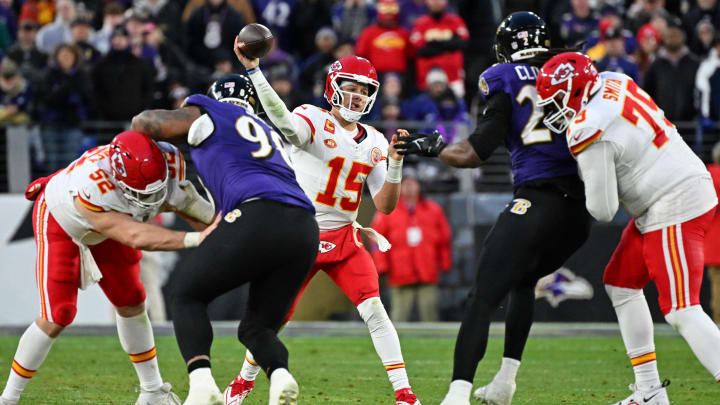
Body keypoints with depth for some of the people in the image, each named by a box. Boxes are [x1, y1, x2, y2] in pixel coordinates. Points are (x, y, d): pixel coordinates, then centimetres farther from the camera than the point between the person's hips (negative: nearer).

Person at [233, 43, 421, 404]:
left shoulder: (374, 142, 6)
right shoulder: (313, 120, -9)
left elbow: (385, 206, 3)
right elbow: (285, 123, -35)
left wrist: (395, 164, -13)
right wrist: (253, 70, -47)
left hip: (345, 239, 3)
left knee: (374, 310, -14)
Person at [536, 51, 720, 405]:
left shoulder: (589, 134, -19)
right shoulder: (614, 83, 6)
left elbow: (603, 211, -14)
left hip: (675, 209, -10)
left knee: (682, 312, -15)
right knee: (620, 284, 18)